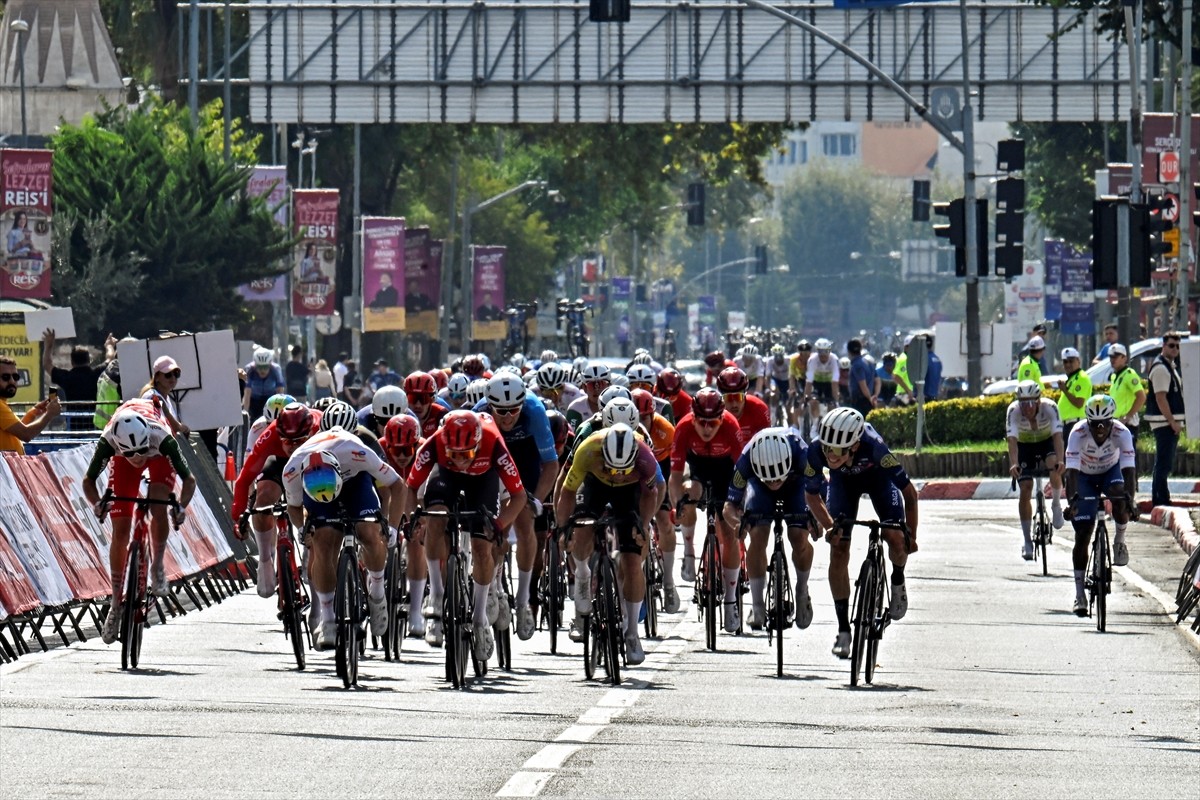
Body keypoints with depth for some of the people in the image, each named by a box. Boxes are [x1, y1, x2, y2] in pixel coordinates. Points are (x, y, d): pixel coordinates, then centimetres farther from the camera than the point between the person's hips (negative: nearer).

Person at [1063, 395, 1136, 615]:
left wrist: (1129, 497, -52)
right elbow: (1071, 469, -38)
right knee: (1082, 535, -8)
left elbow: (1129, 467, -37)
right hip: (1085, 476, 0)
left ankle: (1119, 541, -5)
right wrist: (1072, 499, -52)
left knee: (1119, 501, -35)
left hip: (1110, 471, 0)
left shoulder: (1122, 433, -30)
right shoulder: (1078, 434, -32)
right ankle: (1079, 594, -1)